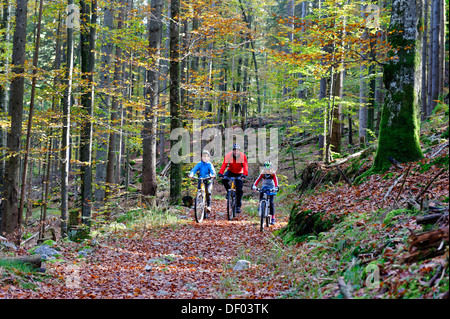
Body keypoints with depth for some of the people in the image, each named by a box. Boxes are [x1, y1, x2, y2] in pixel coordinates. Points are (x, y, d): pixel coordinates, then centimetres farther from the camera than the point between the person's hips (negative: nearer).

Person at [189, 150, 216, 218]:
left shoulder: (210, 164, -5)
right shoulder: (199, 164, 0)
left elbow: (212, 170, -20)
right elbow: (194, 169, -13)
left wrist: (212, 174, -43)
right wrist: (191, 174, -34)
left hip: (208, 180, -2)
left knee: (208, 192, -21)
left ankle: (209, 206, -9)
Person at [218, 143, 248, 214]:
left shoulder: (243, 156, -20)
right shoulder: (228, 155, -19)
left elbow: (245, 166, -29)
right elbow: (224, 165, -27)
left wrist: (244, 175, -46)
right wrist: (220, 173, -41)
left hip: (239, 174, -1)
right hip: (230, 172, 1)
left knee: (239, 190, -8)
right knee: (224, 180, -30)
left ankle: (238, 206, 3)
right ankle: (229, 191, -3)